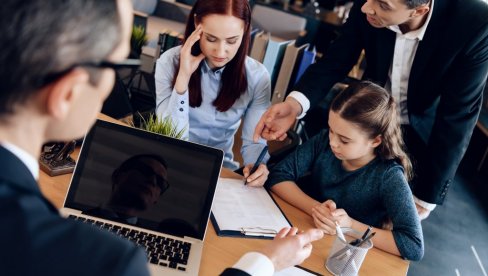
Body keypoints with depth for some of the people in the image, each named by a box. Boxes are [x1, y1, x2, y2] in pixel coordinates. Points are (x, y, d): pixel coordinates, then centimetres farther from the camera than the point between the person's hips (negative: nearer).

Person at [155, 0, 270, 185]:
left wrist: (257, 165, -25)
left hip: (220, 171, 1)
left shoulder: (257, 76, -8)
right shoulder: (170, 62, -11)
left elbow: (254, 141, -4)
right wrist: (183, 77, -23)